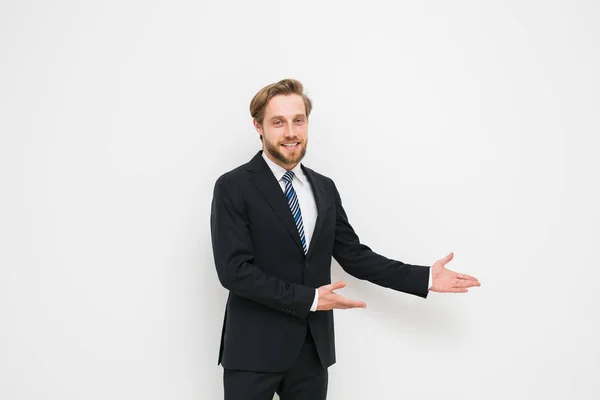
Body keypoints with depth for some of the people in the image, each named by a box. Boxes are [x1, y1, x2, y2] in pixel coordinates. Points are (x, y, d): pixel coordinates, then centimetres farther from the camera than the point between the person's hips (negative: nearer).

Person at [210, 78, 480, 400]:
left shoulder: (324, 188, 8)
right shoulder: (233, 187, -9)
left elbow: (354, 255, 8)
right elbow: (234, 270, -16)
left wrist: (425, 278, 2)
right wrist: (308, 298, -16)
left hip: (313, 346, 5)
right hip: (255, 348, -5)